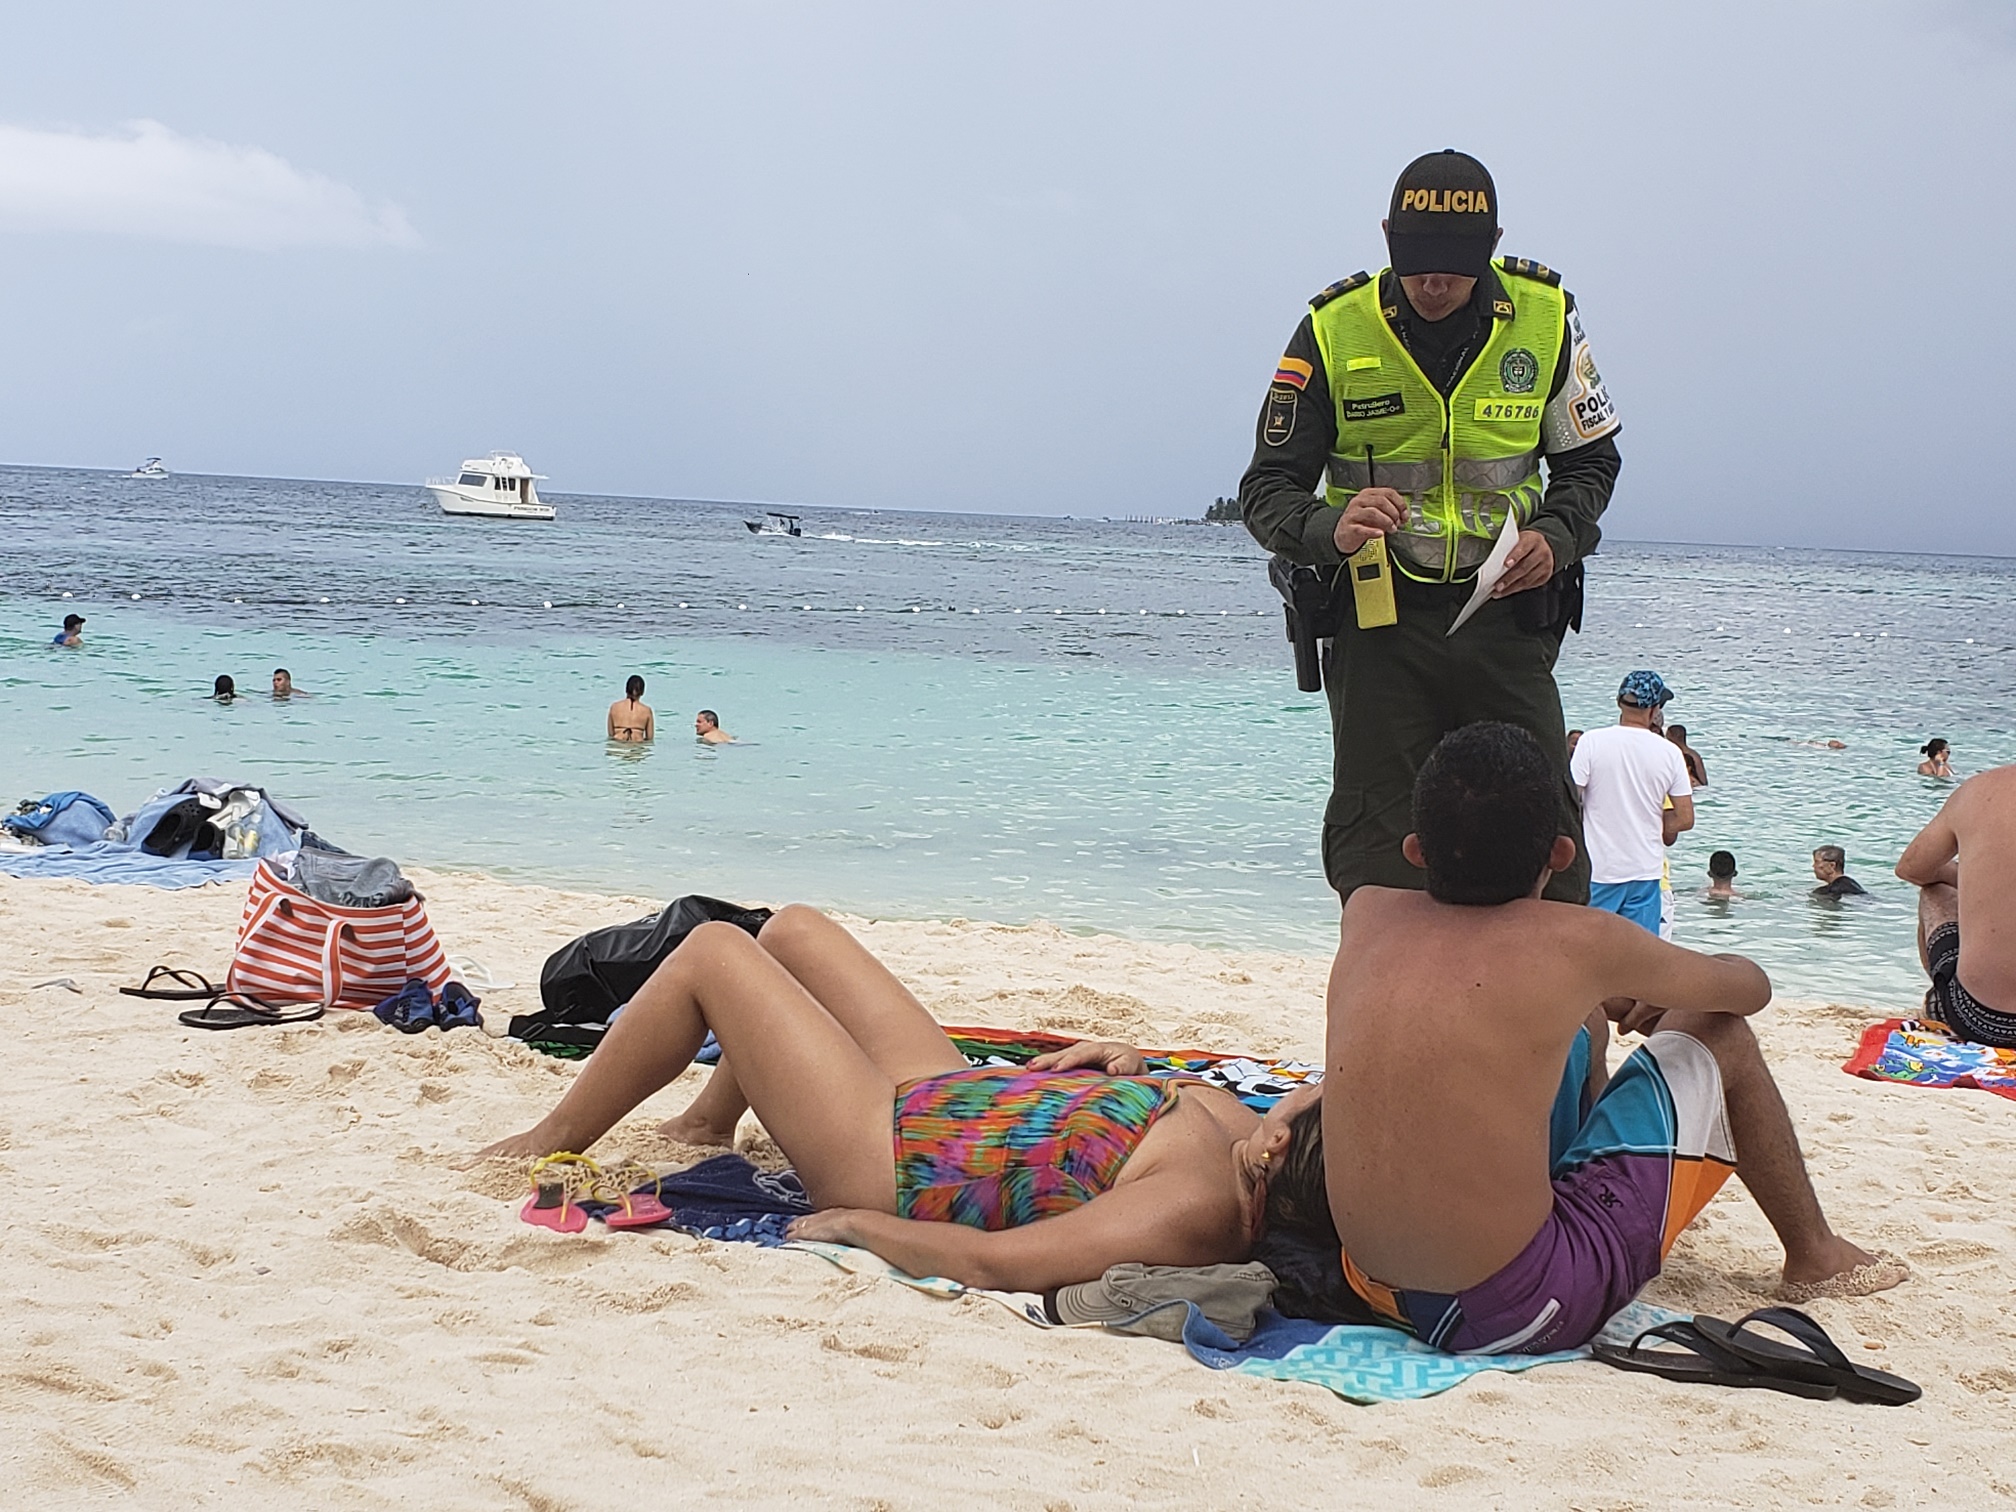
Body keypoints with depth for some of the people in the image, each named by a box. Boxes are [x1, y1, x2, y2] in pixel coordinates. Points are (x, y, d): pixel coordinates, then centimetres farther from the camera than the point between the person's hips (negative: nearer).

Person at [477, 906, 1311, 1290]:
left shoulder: (1200, 1209, -37)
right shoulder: (1239, 1132, -15)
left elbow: (997, 1262, -38)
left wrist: (852, 1226, -26)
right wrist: (1136, 1074, -2)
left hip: (885, 1161, -8)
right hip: (946, 1093, 8)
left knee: (711, 950, 2)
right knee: (791, 928, 22)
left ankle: (550, 1140, 24)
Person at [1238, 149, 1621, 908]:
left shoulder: (1545, 316, 0)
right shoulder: (1333, 332, -6)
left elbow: (1590, 460, 12)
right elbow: (1267, 489, -4)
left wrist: (1556, 537, -9)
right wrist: (1331, 530, -26)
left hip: (1505, 611, 1)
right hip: (1378, 619, -1)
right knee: (1375, 859, -1)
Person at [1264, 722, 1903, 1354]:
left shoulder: (1365, 914, 1)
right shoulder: (1579, 941, -11)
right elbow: (1749, 986, 9)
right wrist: (1658, 992, 30)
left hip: (1385, 1293, 5)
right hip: (1527, 1315, -5)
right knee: (1719, 1034, 13)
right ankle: (1814, 1256, 34)